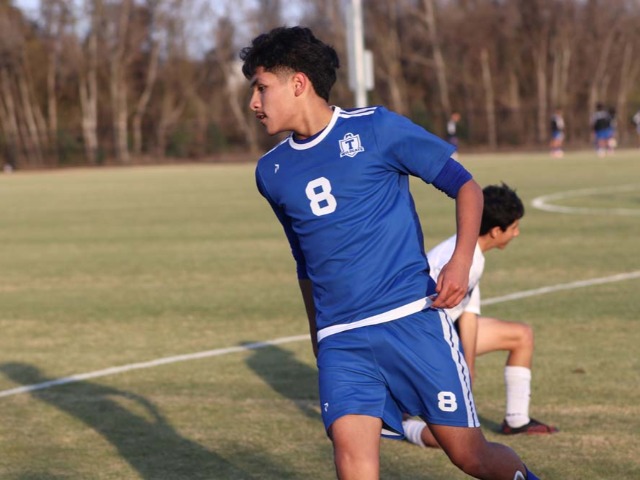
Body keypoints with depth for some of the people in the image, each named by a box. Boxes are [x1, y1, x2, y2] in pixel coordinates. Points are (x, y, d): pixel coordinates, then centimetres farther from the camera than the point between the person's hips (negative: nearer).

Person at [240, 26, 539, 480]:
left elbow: (465, 186, 1)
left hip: (413, 318, -3)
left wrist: (461, 261, -13)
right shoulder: (272, 171, 11)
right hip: (341, 340, 3)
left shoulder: (376, 128, -3)